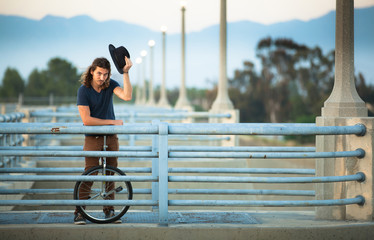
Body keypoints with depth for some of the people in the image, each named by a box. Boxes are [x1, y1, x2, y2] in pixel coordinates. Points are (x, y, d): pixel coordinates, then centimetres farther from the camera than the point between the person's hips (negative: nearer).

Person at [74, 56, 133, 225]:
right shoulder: (84, 90, -12)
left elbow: (127, 96, -20)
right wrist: (113, 122, -14)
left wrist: (126, 73, -27)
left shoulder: (110, 85, -1)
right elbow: (86, 120, -17)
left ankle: (109, 211, 17)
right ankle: (79, 212, -1)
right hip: (93, 138, -4)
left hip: (111, 137, 4)